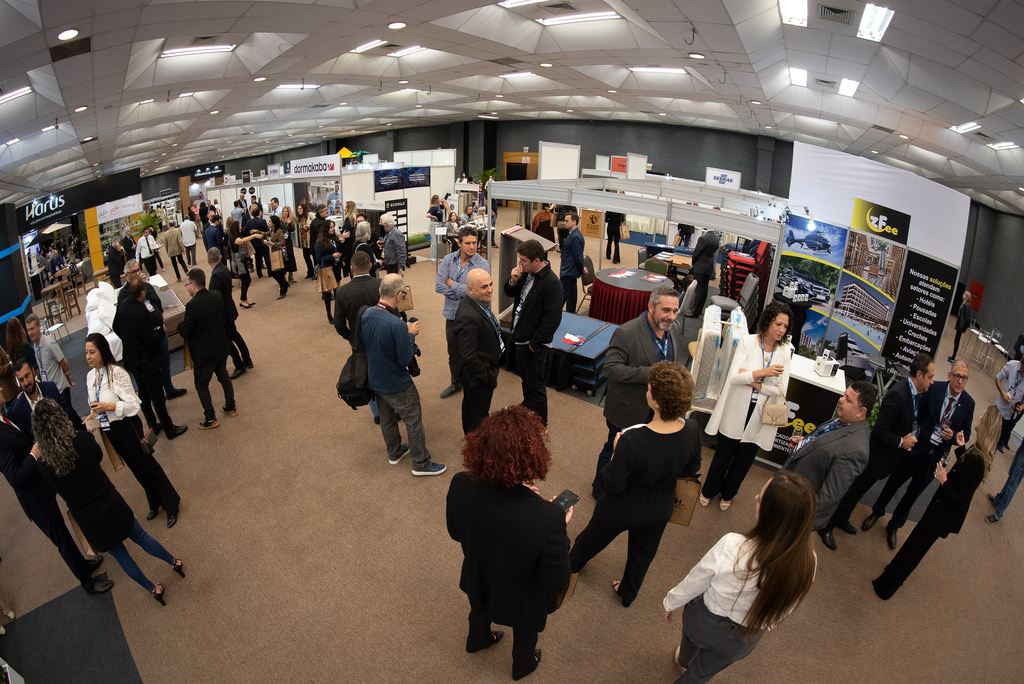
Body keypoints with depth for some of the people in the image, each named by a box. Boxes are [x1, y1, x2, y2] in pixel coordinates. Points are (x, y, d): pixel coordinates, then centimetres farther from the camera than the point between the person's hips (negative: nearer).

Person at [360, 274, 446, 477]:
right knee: (414, 422, 12)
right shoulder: (397, 325, -33)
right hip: (397, 385, -7)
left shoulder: (365, 314, -11)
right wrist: (411, 335, -12)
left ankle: (394, 453, 48)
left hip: (375, 381, 7)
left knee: (386, 419, 26)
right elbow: (405, 360, -25)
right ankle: (421, 464, 26)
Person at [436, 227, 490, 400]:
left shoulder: (482, 264, -14)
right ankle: (456, 383, 41)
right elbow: (438, 286, -12)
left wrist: (451, 283, -13)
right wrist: (462, 292, -16)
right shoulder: (448, 260, -3)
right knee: (454, 353, 20)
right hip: (452, 314, 4)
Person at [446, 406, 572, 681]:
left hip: (479, 580, 3)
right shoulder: (548, 518, -44)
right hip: (522, 598, -3)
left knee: (480, 610, 39)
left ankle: (477, 640, 71)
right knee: (525, 633, 34)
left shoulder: (459, 486, -33)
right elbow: (556, 581, -27)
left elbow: (455, 532, -10)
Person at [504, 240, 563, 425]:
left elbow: (553, 319, -26)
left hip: (534, 343, -8)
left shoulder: (551, 283, -26)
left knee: (536, 384, 8)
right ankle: (527, 406, 50)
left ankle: (539, 422, 26)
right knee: (525, 376, 27)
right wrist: (513, 281, -11)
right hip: (521, 337, 8)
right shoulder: (526, 273, -1)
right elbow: (510, 293, 12)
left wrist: (535, 343, -19)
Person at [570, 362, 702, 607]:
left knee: (594, 536, 29)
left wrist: (616, 451, -14)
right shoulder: (692, 430, -25)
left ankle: (572, 563, 60)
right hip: (661, 509, 4)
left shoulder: (632, 441, -41)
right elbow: (691, 469, -6)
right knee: (643, 552, 31)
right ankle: (628, 594, 56)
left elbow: (612, 486, -28)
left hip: (623, 510, -3)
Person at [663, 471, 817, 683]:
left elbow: (693, 583, -19)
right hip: (742, 642, 1)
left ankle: (684, 659, 67)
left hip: (704, 621, -1)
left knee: (692, 638, 37)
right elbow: (781, 611, -9)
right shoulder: (807, 564, -29)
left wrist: (671, 602, 2)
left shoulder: (732, 546, -39)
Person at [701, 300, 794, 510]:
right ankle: (708, 491, 36)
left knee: (744, 460, 18)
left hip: (760, 417, 3)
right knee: (723, 455, 12)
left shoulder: (785, 351, -2)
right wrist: (762, 372, -29)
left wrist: (752, 382, -16)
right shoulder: (747, 341, -9)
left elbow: (781, 390, -7)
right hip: (737, 412, -2)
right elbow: (734, 376, -17)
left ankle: (727, 494, 42)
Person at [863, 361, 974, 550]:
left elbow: (966, 433, 3)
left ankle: (894, 525, 38)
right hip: (915, 449, -2)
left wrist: (953, 435, -18)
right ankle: (877, 512, 42)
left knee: (913, 494, 17)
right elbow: (917, 412, -8)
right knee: (894, 483, 16)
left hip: (934, 458, 2)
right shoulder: (934, 389, -14)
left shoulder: (968, 403, -6)